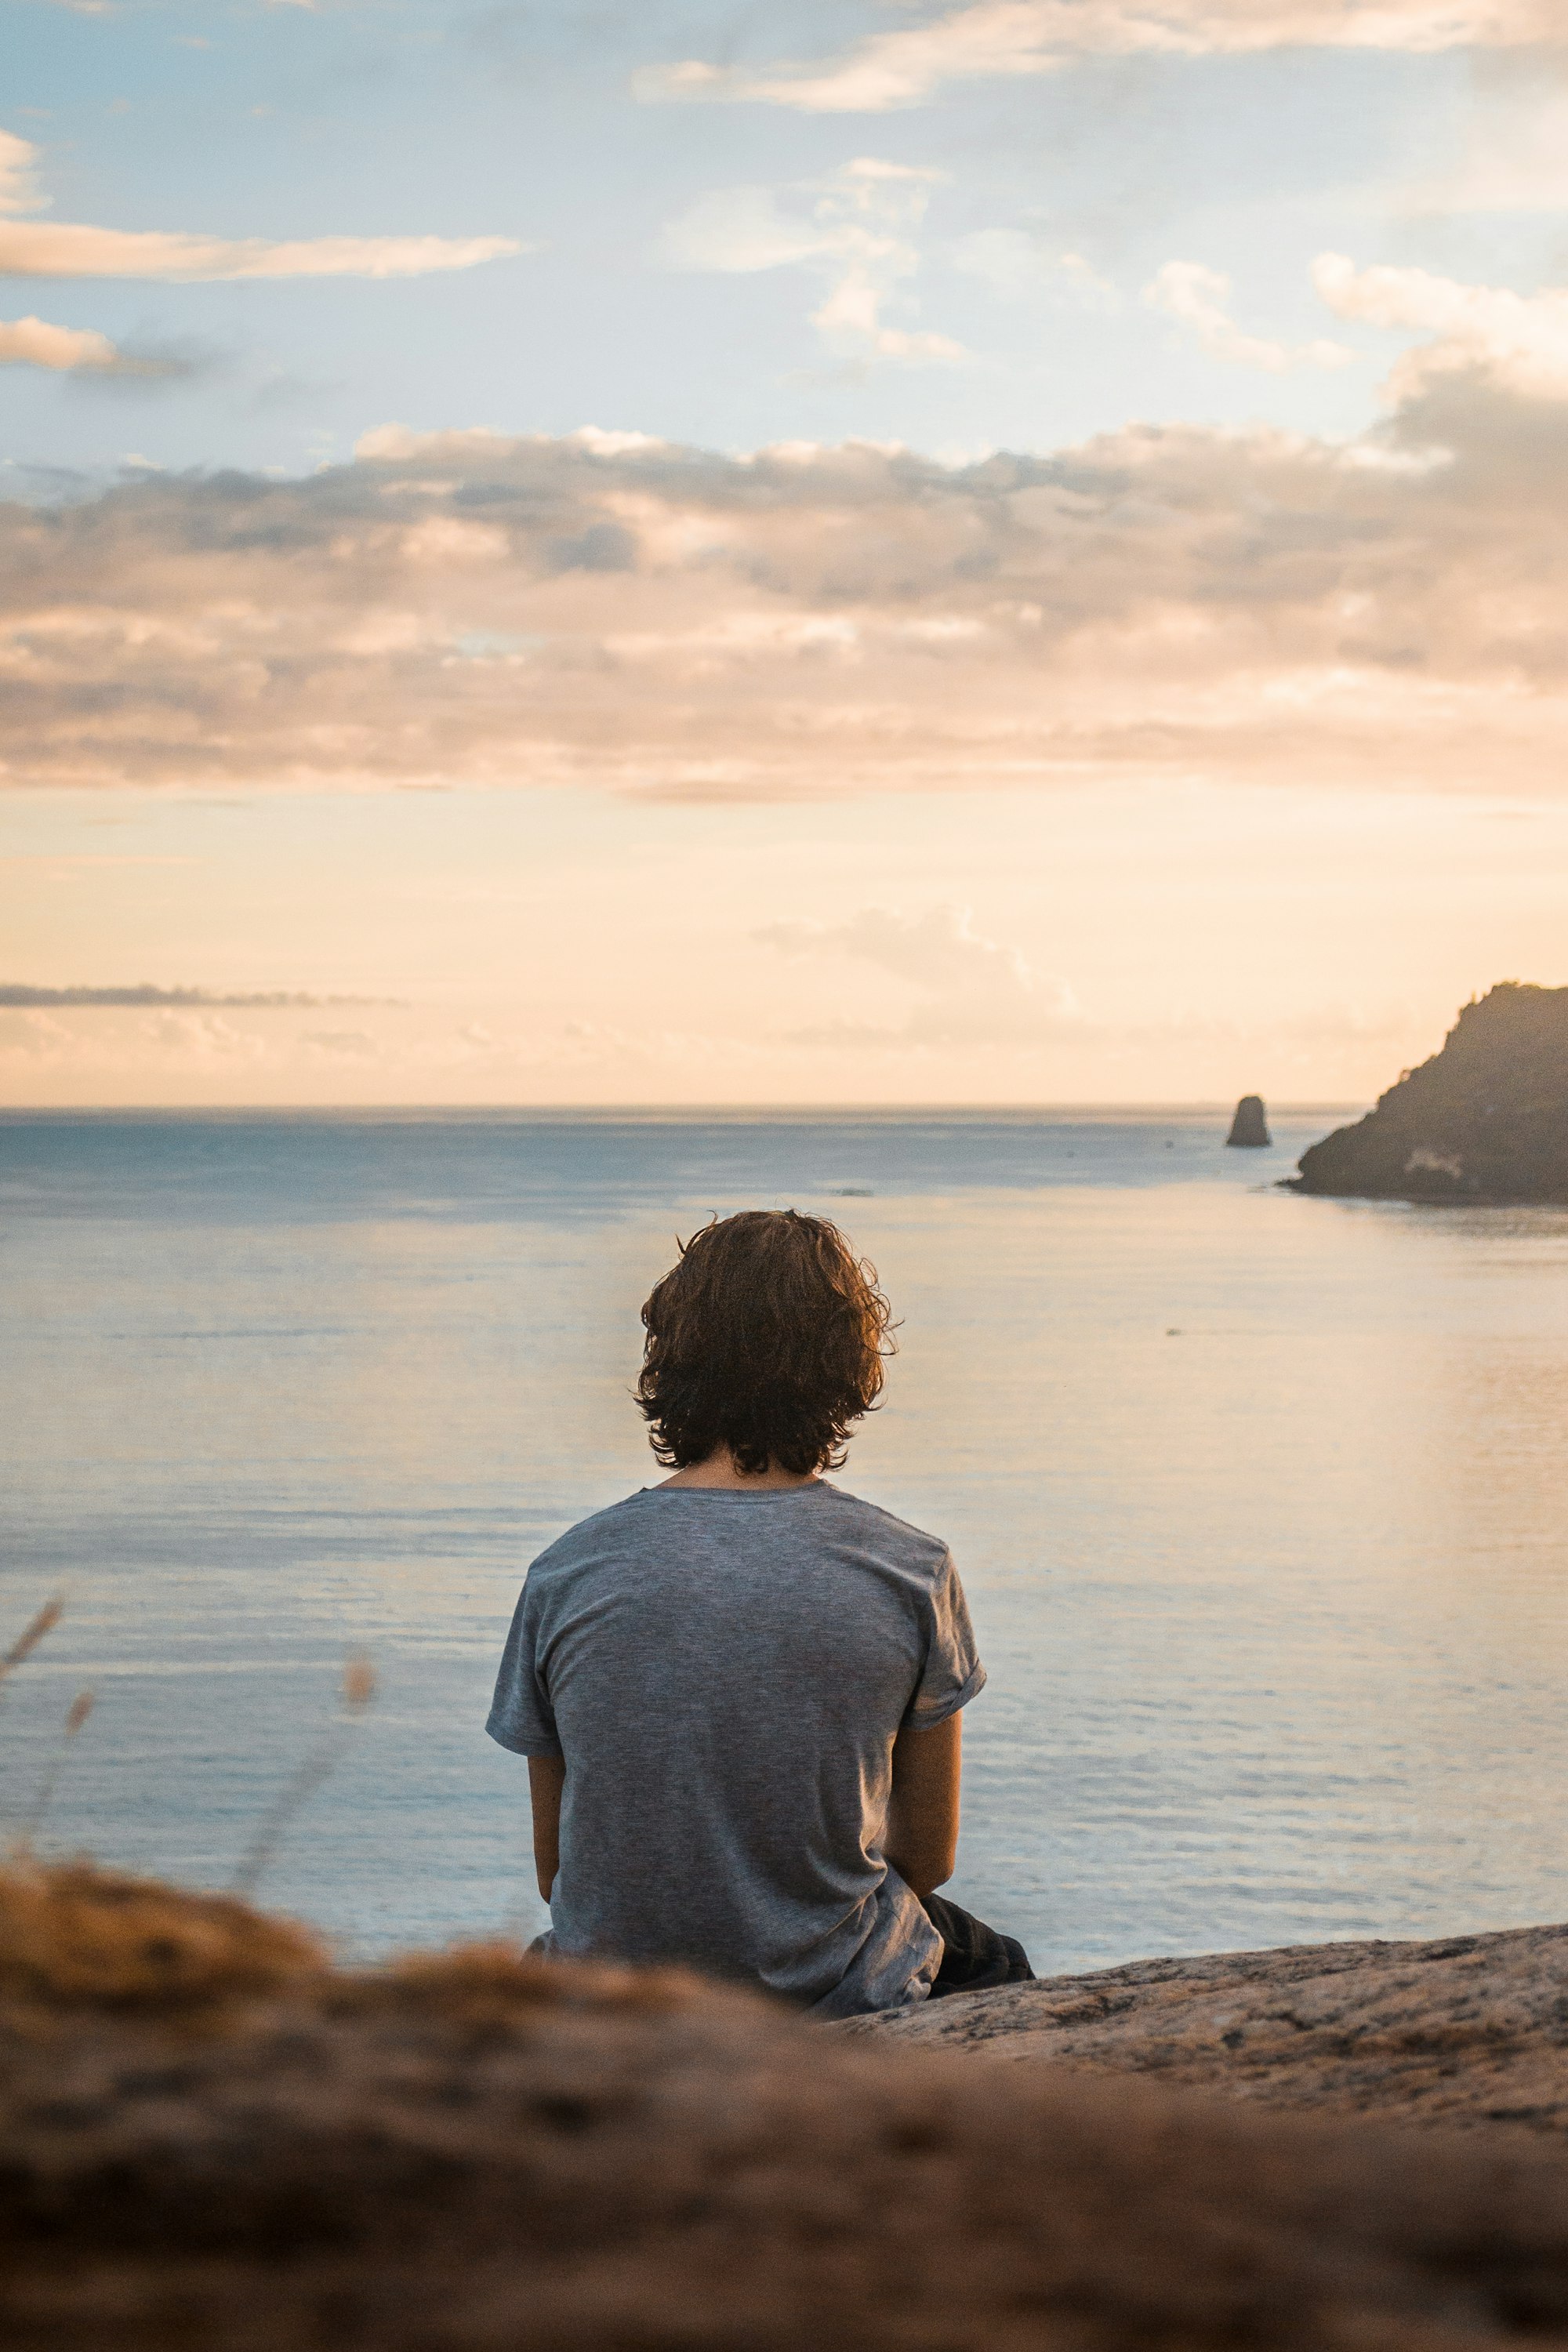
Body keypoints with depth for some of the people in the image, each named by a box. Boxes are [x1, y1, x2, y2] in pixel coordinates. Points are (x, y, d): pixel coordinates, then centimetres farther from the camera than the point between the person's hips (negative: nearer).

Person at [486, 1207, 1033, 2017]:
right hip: (845, 2002, -1)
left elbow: (556, 1870, 0)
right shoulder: (912, 1572, -11)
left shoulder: (566, 1573, -9)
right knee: (996, 1969, 35)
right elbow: (928, 1860, -1)